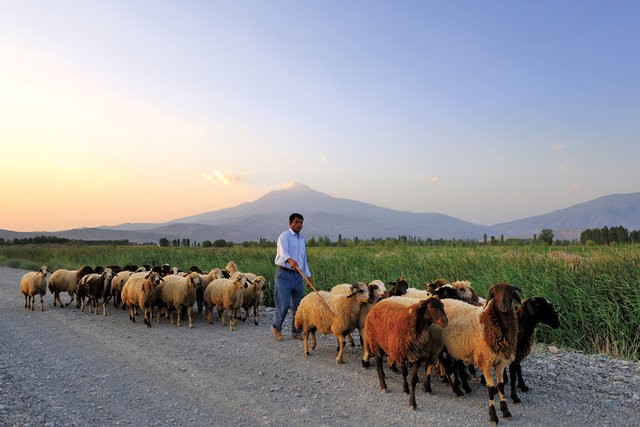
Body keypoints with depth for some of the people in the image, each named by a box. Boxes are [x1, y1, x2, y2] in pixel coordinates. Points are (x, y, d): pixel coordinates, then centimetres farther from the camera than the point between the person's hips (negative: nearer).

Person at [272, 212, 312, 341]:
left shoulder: (302, 239, 19)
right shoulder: (284, 236, -5)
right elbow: (283, 251, -25)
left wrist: (308, 275, 19)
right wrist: (290, 260, -45)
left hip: (297, 275, 7)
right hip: (284, 274, -7)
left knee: (299, 305, 7)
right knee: (283, 305, -9)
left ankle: (296, 332, 19)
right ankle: (276, 328, 13)